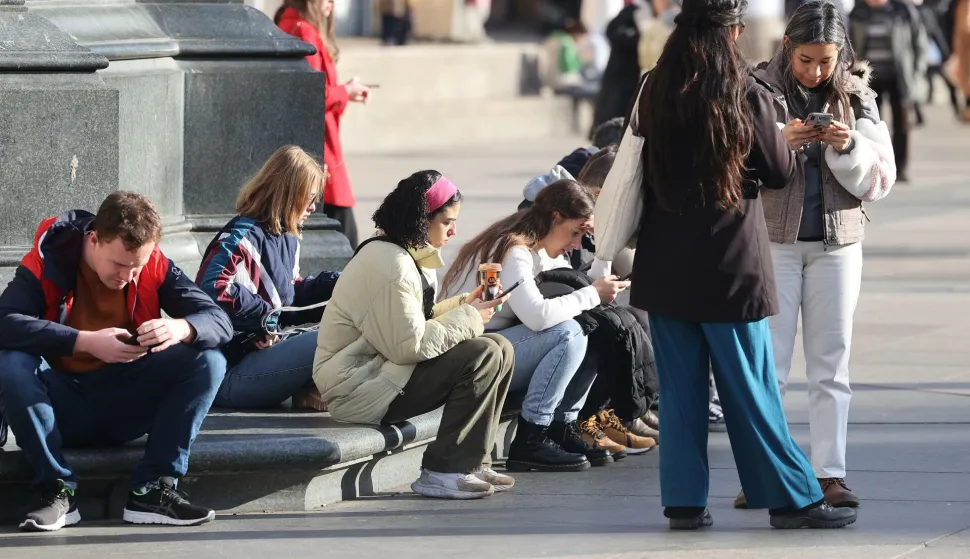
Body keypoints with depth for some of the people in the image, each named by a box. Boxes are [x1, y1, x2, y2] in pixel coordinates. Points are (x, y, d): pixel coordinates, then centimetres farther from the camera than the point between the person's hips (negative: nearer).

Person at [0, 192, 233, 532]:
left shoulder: (154, 267, -5)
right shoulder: (50, 261, -14)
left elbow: (219, 322, -8)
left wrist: (181, 329, -32)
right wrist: (86, 342, -37)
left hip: (126, 406, 3)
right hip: (63, 408, -3)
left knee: (208, 361, -17)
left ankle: (151, 491, -19)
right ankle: (56, 490, -22)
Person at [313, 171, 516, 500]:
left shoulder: (408, 256, 14)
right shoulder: (390, 263, -20)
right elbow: (410, 345, -23)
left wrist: (462, 304, 5)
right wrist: (468, 319, -13)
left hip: (381, 369, 11)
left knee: (501, 351, 6)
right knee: (483, 356, -20)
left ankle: (472, 463, 5)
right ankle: (442, 472, -15)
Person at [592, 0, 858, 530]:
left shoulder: (654, 91, 0)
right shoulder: (746, 94, -11)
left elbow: (644, 165, 10)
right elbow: (780, 172, -1)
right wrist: (785, 142, 18)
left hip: (664, 262, 4)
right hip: (728, 262, -4)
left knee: (679, 387, 8)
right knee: (750, 387, 1)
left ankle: (684, 500, 8)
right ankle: (792, 498, 8)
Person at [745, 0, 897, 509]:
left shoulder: (856, 96, 3)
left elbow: (880, 181, 2)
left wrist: (848, 147, -16)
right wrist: (779, 142, -23)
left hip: (837, 242, 2)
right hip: (772, 239, -2)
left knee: (831, 363, 4)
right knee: (768, 362, -1)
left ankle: (830, 473, 6)